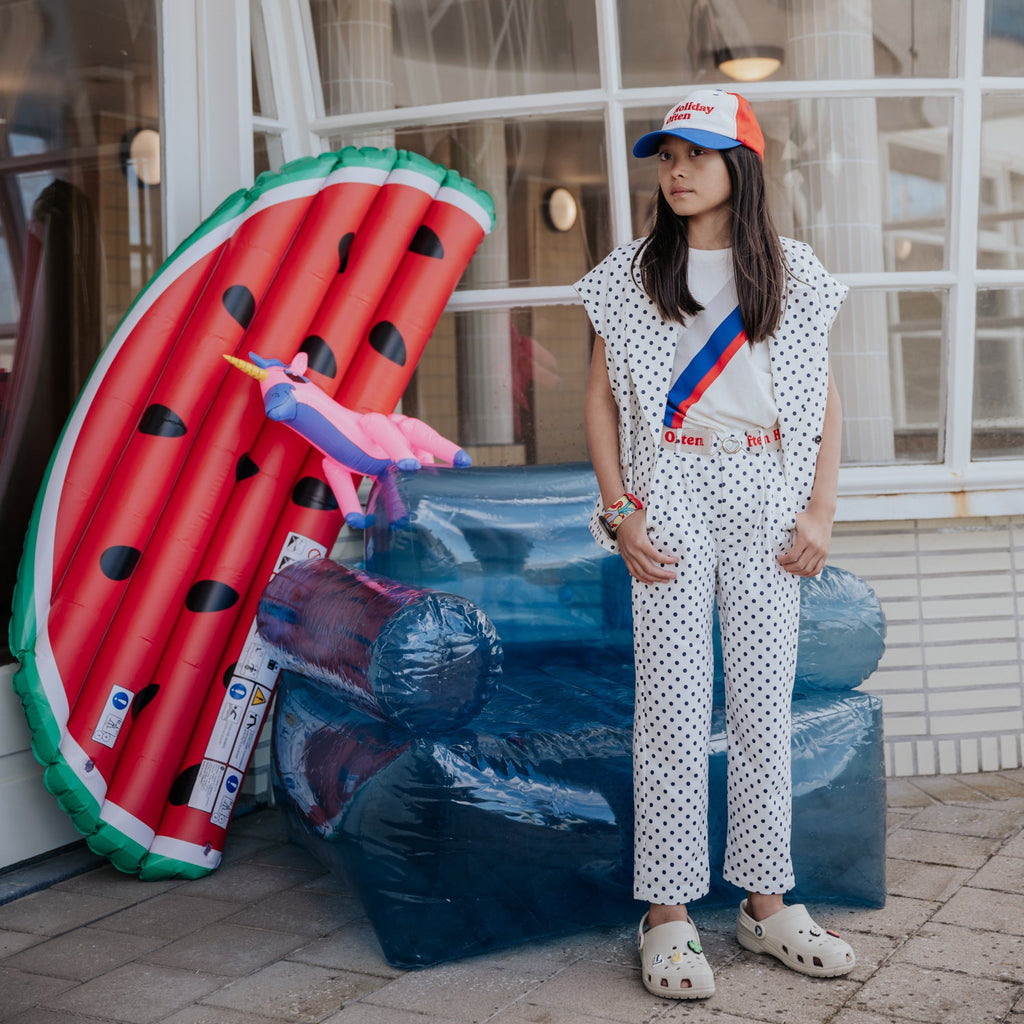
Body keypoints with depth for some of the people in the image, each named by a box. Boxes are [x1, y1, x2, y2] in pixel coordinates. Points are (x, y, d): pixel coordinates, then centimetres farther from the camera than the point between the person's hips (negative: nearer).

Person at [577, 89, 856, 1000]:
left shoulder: (795, 274, 9)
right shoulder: (630, 275, 6)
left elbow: (826, 397, 9)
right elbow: (601, 398, 4)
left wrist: (820, 511, 0)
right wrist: (619, 511, -6)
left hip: (765, 497, 2)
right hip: (671, 495, -1)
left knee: (765, 703, 5)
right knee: (673, 703, -3)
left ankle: (767, 904, 17)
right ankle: (669, 916, 5)